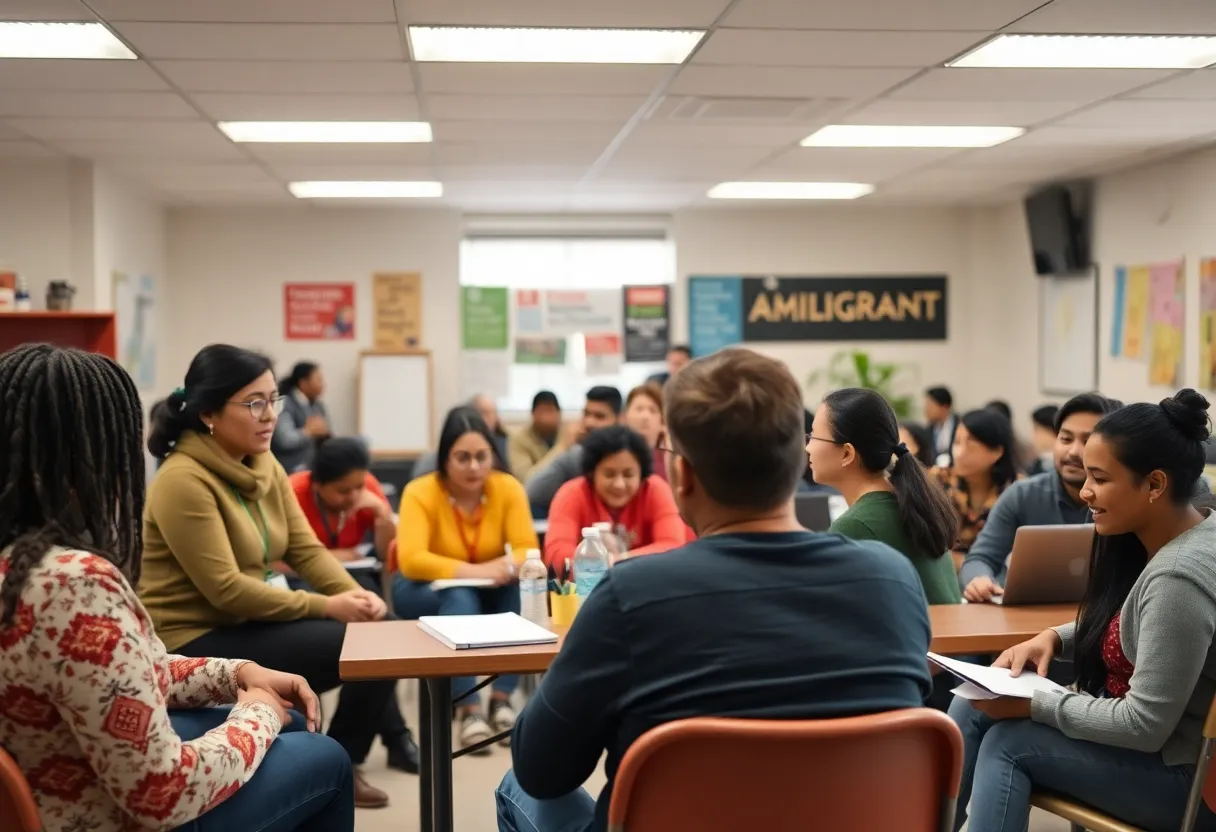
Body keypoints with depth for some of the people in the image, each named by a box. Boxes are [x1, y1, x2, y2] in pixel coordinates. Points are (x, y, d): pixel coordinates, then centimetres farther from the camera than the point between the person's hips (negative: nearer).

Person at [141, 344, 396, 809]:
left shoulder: (264, 466, 5)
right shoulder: (183, 480, -19)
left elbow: (305, 549, 4)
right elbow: (225, 589, -23)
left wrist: (355, 595, -15)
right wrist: (326, 606, -21)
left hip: (252, 620, 8)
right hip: (197, 641, -8)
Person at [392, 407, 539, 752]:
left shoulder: (508, 488, -12)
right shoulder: (421, 492, -20)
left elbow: (528, 550, -17)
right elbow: (411, 560, -31)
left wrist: (506, 566, -40)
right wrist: (472, 571, -42)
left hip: (487, 594, 3)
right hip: (427, 592, -3)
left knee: (521, 590, -29)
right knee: (459, 596, -36)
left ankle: (502, 699, -24)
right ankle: (468, 710, -35)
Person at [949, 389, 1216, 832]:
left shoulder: (1178, 577, -27)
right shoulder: (1150, 540, 1)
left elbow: (1145, 726, -26)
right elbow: (1124, 627, 19)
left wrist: (1035, 704, -17)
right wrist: (1053, 638, 1)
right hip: (1146, 740, 9)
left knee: (1008, 742, -11)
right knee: (973, 707, 2)